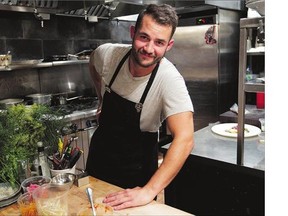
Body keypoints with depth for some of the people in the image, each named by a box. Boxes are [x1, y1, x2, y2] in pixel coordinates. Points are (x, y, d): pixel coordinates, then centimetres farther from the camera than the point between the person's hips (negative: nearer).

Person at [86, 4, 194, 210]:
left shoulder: (170, 80, -30)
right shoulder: (106, 53, -18)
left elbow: (184, 139, -37)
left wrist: (149, 191, -41)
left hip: (138, 166, -4)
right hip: (100, 150, 4)